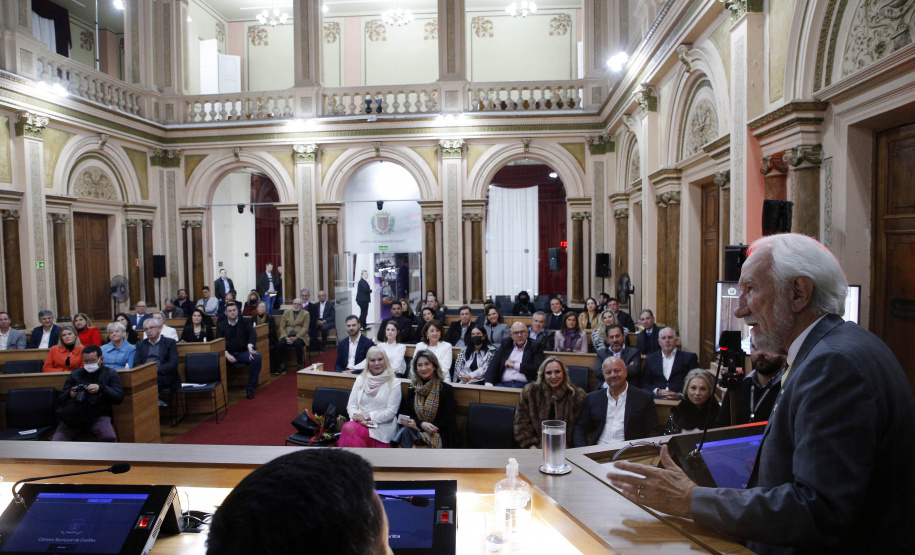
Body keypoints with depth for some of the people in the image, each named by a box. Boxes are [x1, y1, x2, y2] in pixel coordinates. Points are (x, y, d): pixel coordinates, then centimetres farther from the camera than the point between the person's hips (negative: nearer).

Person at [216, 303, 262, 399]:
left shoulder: (245, 322, 8)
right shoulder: (221, 324, 9)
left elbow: (252, 334, -9)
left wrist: (250, 347, -30)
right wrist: (226, 354, -20)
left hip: (243, 352, 0)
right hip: (228, 353, 0)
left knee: (257, 357, -30)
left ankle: (251, 388, -20)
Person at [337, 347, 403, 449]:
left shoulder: (394, 383, 3)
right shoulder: (360, 379, 15)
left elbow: (391, 412, -4)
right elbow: (351, 405, 9)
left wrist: (366, 417, -11)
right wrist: (359, 419, -11)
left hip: (382, 427, -4)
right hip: (359, 423, 4)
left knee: (349, 429, -32)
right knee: (348, 427, -32)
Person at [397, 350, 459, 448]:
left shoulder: (446, 389, 3)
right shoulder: (412, 389, 15)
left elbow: (447, 420, -2)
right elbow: (406, 414, 10)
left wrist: (416, 423, -12)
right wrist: (421, 424, -14)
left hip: (437, 434, -4)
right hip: (415, 431, 4)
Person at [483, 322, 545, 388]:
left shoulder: (535, 346, 9)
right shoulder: (506, 344, 18)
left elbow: (539, 368, -6)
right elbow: (493, 364, 8)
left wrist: (515, 365, -4)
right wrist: (488, 383, -10)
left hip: (525, 385, -2)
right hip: (503, 384, 2)